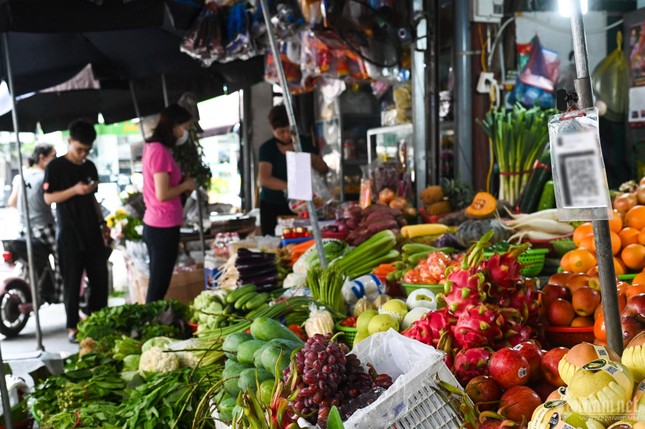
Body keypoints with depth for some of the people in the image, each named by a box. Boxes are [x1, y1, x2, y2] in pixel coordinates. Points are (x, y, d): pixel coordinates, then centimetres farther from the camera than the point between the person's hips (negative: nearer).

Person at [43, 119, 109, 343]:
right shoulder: (55, 167, -4)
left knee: (100, 279, 5)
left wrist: (102, 223, 13)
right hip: (69, 235, -5)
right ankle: (73, 327, 12)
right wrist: (75, 190, -20)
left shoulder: (90, 167, 13)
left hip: (92, 232, 5)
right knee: (72, 283, 1)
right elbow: (48, 198, -7)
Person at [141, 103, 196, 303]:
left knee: (156, 285, 15)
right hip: (164, 228, -9)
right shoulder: (160, 151, -17)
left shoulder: (153, 147, 12)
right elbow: (162, 195, -21)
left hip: (154, 225, 9)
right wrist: (186, 185, -6)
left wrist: (182, 181, 8)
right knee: (158, 288, -1)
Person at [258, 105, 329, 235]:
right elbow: (264, 179, -16)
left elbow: (324, 170, 10)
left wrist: (314, 160, -11)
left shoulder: (304, 144, 7)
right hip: (272, 206, -2)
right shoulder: (267, 148, -3)